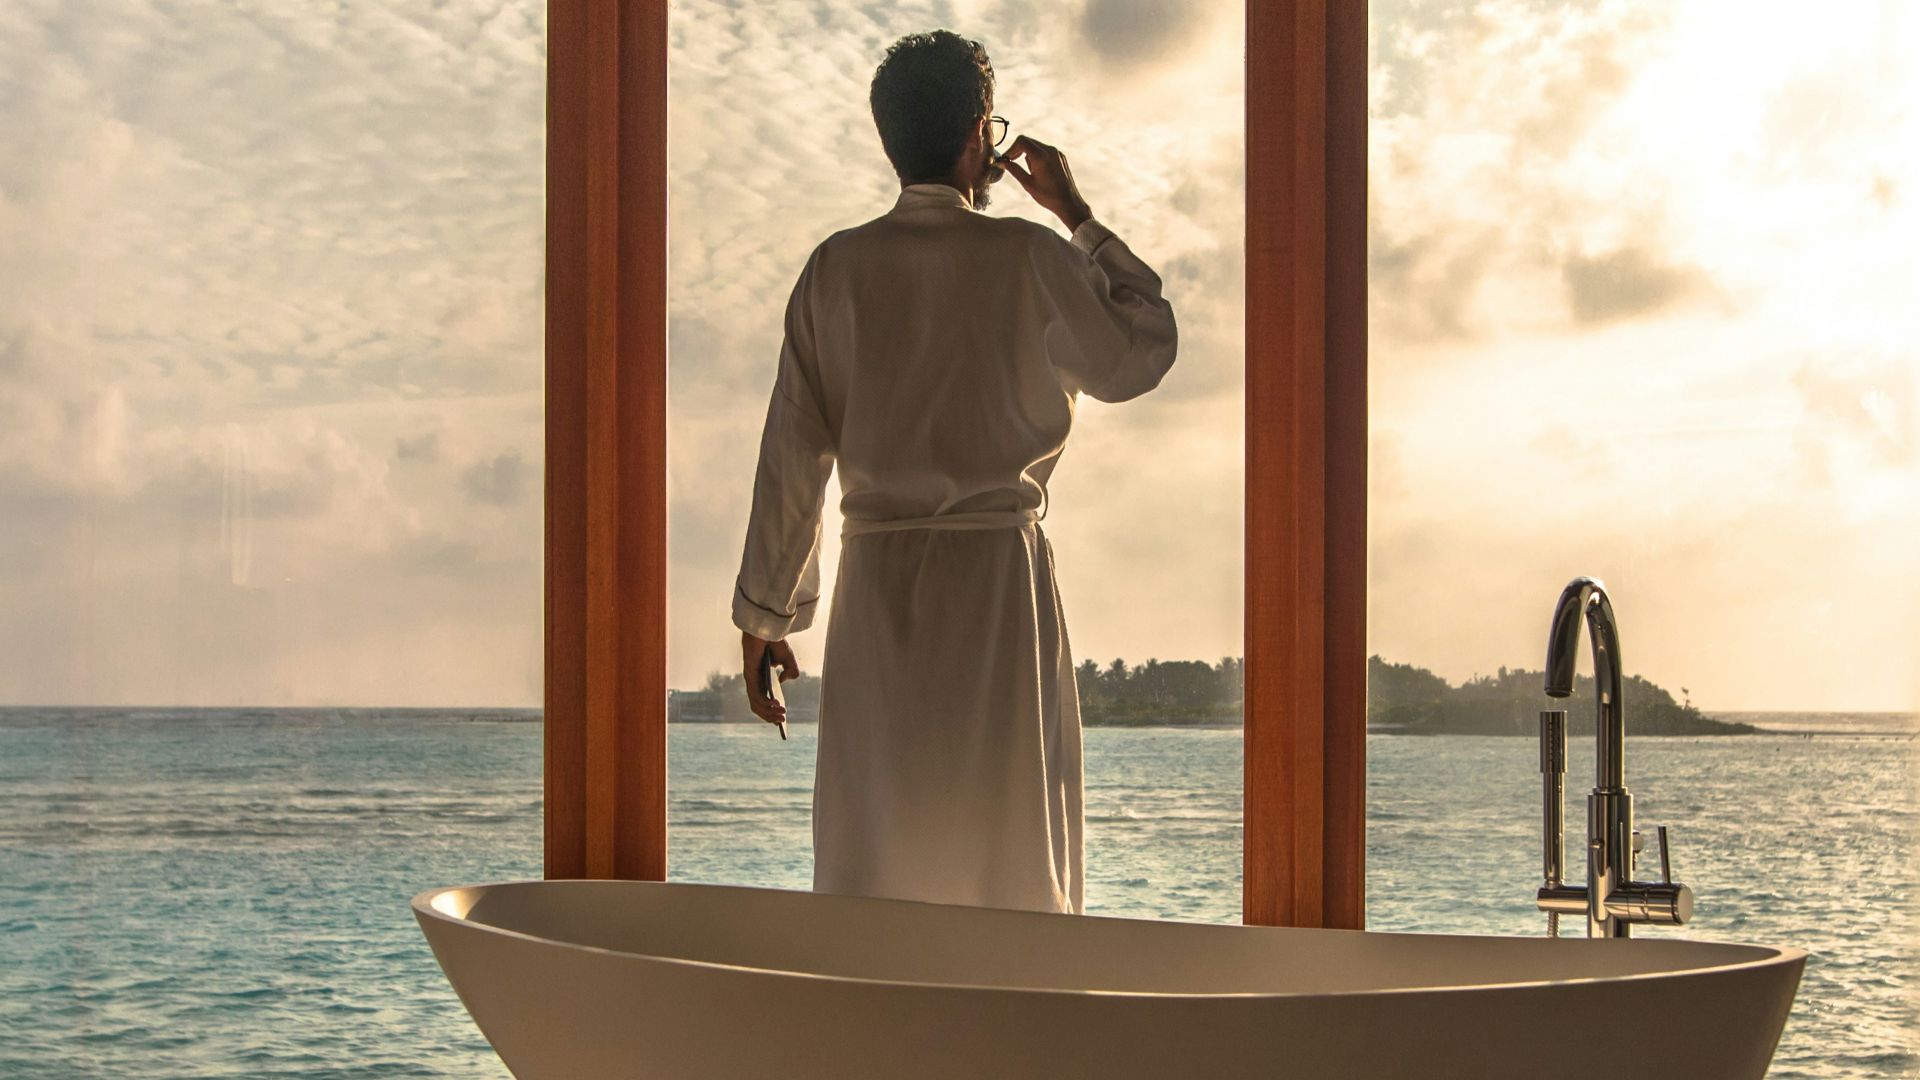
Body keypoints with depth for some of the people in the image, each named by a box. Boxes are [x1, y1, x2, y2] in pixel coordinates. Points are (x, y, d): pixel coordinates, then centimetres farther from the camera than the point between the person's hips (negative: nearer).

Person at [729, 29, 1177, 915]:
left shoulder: (836, 268, 2)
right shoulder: (1028, 259, -6)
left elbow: (792, 453, 3)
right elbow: (1137, 358, 10)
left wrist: (763, 614, 10)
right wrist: (1079, 217, 15)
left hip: (876, 583, 3)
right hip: (999, 574, -3)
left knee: (871, 856, 8)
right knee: (1009, 863, 3)